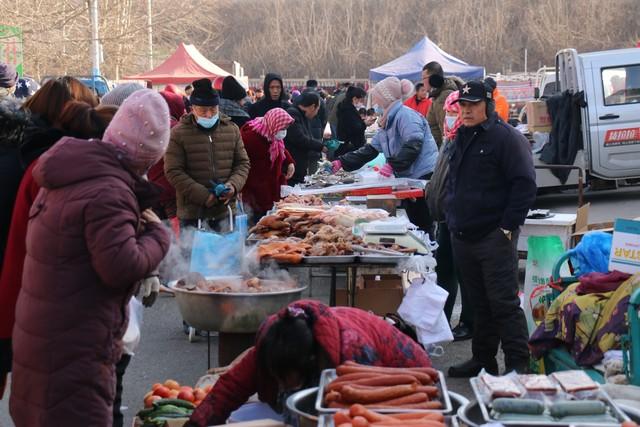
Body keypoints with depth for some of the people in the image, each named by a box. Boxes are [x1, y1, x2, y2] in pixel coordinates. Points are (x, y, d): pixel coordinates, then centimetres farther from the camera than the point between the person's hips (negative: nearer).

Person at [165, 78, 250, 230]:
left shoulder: (232, 129, 8)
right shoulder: (178, 133, -4)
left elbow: (243, 163, 13)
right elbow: (173, 171, -8)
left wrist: (234, 185, -8)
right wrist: (202, 196, -15)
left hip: (224, 210, 3)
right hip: (192, 212, -3)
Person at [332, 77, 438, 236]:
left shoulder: (405, 115, -11)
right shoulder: (387, 122, 20)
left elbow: (413, 145, -24)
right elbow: (370, 149, 21)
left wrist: (392, 165, -29)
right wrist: (342, 162, 16)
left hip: (423, 175, -10)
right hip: (407, 178, 10)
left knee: (423, 226, -10)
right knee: (413, 224, 10)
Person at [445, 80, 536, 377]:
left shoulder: (506, 137, -8)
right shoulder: (462, 139, 17)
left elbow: (525, 185, -14)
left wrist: (508, 227, -17)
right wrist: (452, 218, 17)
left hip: (494, 238, -8)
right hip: (462, 236, 8)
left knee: (504, 302, -7)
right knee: (479, 302, 14)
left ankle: (518, 364, -1)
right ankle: (482, 359, 22)